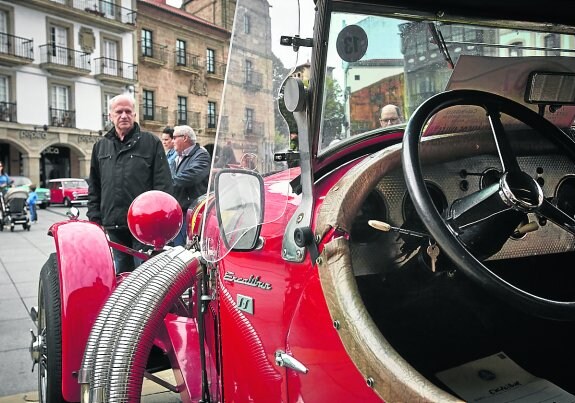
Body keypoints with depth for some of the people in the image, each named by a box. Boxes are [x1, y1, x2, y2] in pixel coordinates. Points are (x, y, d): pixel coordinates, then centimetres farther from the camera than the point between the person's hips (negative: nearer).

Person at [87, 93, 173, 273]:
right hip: (111, 227, 4)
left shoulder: (151, 143, 2)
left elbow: (163, 184, -3)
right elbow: (94, 188, 18)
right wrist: (94, 219, 9)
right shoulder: (100, 146, 15)